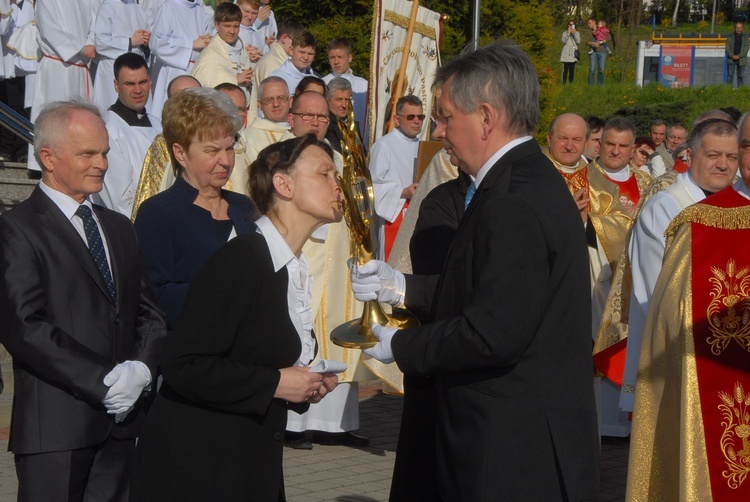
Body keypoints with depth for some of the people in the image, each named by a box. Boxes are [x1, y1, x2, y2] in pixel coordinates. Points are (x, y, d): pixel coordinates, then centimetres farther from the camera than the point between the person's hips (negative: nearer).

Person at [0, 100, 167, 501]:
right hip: (55, 427, -6)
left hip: (119, 422, 6)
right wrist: (104, 381, -16)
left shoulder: (118, 227, 19)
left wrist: (142, 369, -5)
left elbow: (148, 313, 16)